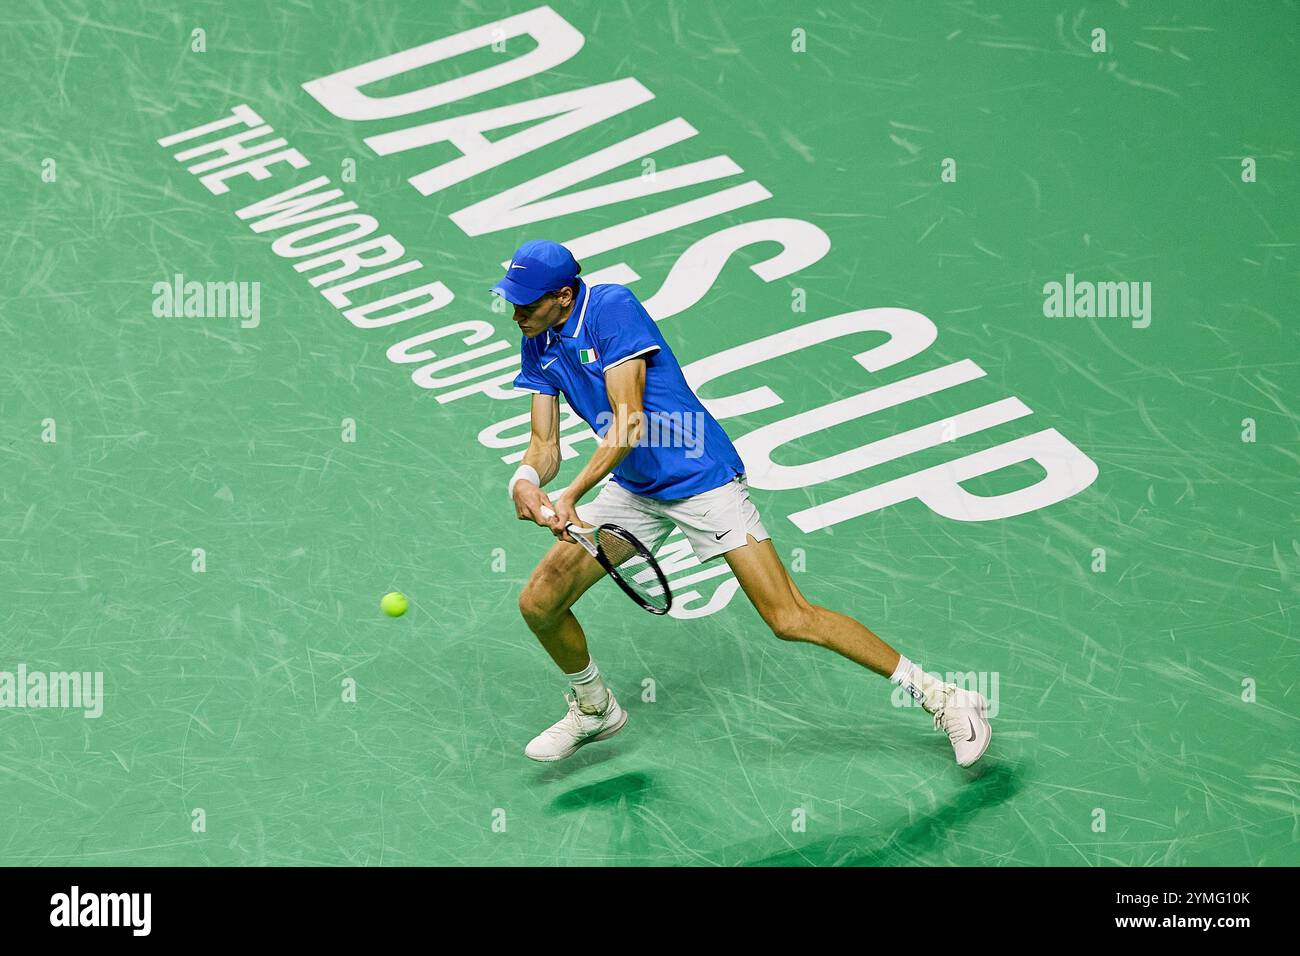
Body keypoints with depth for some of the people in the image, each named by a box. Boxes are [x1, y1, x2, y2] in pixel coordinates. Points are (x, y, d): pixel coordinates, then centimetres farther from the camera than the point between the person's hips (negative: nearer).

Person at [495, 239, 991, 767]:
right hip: (632, 490, 8)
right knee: (539, 603, 2)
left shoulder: (612, 307, -21)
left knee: (790, 618, -12)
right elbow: (544, 444, 3)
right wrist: (526, 480, -20)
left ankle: (940, 697, -1)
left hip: (702, 479, -7)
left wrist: (570, 496, -32)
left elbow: (628, 424, -25)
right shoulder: (538, 346, 2)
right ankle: (595, 708, 30)